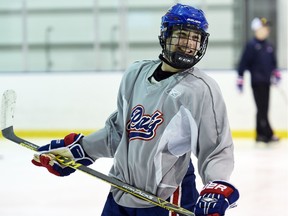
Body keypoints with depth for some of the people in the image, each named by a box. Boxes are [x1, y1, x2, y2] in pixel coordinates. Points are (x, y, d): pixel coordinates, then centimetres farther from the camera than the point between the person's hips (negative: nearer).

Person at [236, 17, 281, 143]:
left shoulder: (268, 46, 14)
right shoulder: (251, 45, -7)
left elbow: (273, 62, 24)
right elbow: (243, 63, -8)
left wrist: (276, 73, 9)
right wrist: (240, 79, -9)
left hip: (266, 81, 7)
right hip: (257, 81, -7)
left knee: (264, 109, 8)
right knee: (262, 108, -10)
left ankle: (260, 134, 14)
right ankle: (268, 134, -13)